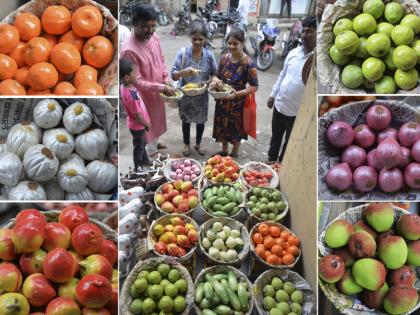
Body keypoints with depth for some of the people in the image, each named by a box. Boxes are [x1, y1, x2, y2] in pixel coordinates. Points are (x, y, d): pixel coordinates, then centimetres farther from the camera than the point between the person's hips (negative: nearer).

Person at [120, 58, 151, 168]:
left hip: (137, 124, 8)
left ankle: (145, 161, 52)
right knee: (138, 148, 15)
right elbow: (138, 116, -26)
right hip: (137, 125, -8)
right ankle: (138, 169, 36)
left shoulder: (124, 85, -11)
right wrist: (147, 124, -12)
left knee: (142, 144, 29)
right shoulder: (131, 96, -37)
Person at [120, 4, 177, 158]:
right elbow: (136, 82, -28)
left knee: (156, 120, 28)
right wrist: (161, 88, -29)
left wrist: (165, 80, -5)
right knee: (146, 125, 12)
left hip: (156, 92, 8)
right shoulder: (129, 50, -31)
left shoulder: (153, 37, -8)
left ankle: (155, 143, 53)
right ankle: (150, 151, 34)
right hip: (143, 96, -8)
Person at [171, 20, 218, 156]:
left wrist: (209, 81, -23)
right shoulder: (183, 52, -15)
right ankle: (186, 144, 38)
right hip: (186, 94, -1)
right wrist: (183, 72, -35)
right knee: (186, 120, 16)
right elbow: (173, 75, -15)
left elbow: (215, 74, -1)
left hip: (202, 95, 1)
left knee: (201, 121, 17)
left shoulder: (209, 55, -10)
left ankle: (198, 144, 40)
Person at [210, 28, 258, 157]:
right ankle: (224, 150, 42)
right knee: (222, 126, 19)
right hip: (222, 101, 5)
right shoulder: (224, 58, -4)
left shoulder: (248, 63, -19)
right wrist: (215, 81, -16)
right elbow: (217, 76, 7)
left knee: (236, 128, 14)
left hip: (238, 102, -5)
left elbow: (254, 86, -17)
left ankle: (234, 153, 36)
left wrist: (238, 93, -29)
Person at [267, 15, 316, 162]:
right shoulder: (293, 52, 1)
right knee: (275, 138, 23)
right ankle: (271, 161, 44)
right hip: (280, 105, 5)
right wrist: (273, 94, 15)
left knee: (290, 143, 14)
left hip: (298, 112, -5)